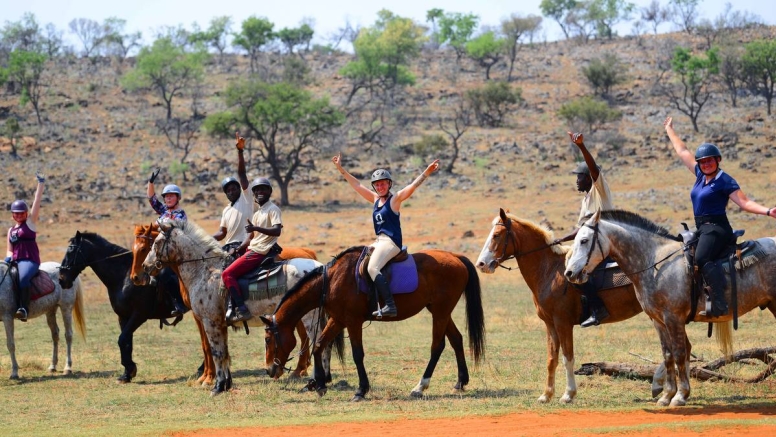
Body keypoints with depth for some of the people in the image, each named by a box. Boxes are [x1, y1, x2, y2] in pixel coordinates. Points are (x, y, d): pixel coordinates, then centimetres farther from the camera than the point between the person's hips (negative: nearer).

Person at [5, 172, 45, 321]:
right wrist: (8, 256, 0)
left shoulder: (31, 222, 7)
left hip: (30, 260, -7)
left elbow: (37, 202, -1)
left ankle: (24, 309, -44)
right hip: (15, 261, 7)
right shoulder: (11, 230, 22)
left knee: (23, 277, -36)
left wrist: (41, 183, -8)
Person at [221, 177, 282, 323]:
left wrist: (255, 228, -32)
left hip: (260, 251, -10)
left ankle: (241, 309, -24)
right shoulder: (257, 213, 21)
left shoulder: (273, 209, -7)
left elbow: (277, 230, -21)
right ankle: (233, 308, 9)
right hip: (253, 249, 10)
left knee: (228, 274, -18)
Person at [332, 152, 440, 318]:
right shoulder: (375, 199, 15)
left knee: (372, 268, -28)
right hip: (379, 242, 9)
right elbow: (356, 185, 20)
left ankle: (390, 305, -38)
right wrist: (340, 169, 21)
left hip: (391, 242, -9)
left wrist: (426, 172, -31)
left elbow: (413, 186, -18)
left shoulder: (395, 199, -5)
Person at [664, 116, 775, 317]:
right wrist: (669, 130, 36)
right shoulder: (701, 175, 14)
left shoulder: (724, 180, -7)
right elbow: (682, 152, 26)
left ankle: (719, 304, -43)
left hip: (716, 228, -10)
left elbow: (744, 202, -12)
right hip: (702, 230, 10)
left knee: (702, 258, -32)